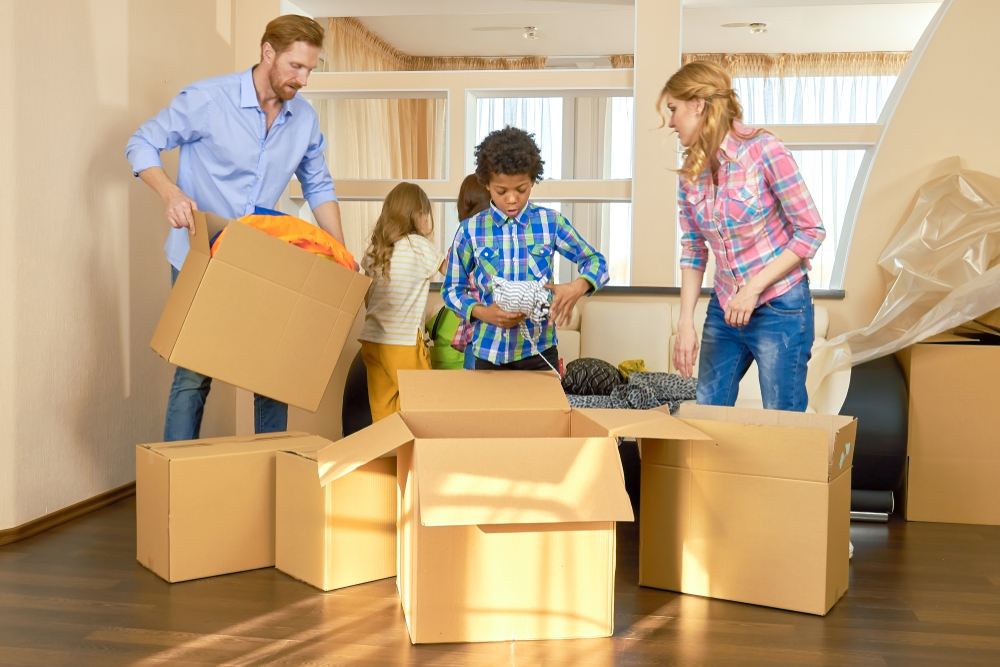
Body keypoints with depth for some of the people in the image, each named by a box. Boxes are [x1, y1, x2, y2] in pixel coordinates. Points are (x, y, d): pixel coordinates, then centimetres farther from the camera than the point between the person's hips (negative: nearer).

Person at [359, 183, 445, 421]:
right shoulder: (419, 245, -8)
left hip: (372, 341, 6)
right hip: (405, 343, -6)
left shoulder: (373, 249, 9)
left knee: (381, 415, 8)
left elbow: (367, 300, 14)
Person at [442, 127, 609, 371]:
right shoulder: (470, 230, -3)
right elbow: (452, 289, 5)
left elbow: (596, 263, 4)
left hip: (539, 350, 0)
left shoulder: (551, 222, -2)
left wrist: (578, 286, -18)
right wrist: (482, 312, -15)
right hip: (489, 351, 0)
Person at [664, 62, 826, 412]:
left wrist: (753, 289, -16)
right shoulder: (691, 171, 3)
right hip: (724, 309, 6)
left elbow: (811, 231, -12)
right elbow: (693, 251, 8)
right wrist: (685, 322, -1)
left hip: (779, 309, -5)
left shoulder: (763, 150, -14)